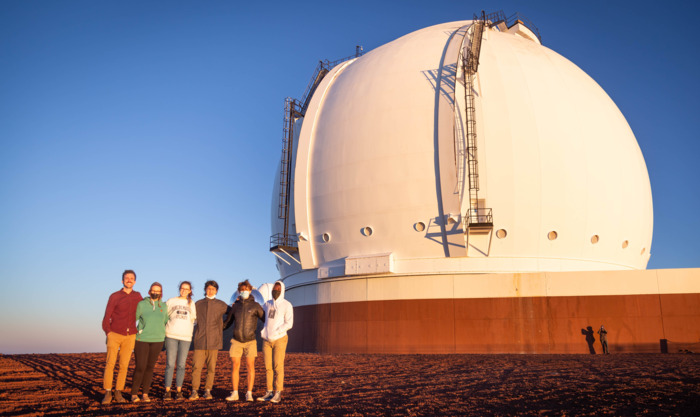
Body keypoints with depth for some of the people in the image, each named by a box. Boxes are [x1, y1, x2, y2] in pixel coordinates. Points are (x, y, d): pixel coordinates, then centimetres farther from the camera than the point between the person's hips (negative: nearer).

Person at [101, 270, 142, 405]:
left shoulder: (137, 296, 7)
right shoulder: (114, 296, -1)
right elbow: (106, 317, 1)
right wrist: (108, 333, -9)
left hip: (130, 337, 2)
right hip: (115, 335, -2)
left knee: (124, 365, 1)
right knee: (110, 363, -6)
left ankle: (118, 393, 10)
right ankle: (107, 393, 2)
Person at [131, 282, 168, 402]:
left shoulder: (164, 306, 7)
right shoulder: (141, 304, -2)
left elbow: (167, 321, 17)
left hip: (157, 341, 3)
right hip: (142, 340, -3)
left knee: (150, 367, 6)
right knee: (140, 367, -6)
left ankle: (145, 393, 14)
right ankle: (134, 394, 7)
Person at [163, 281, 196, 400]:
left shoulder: (191, 303, 14)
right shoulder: (171, 301, 10)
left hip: (186, 336, 1)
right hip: (171, 335, -1)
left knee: (181, 365, 1)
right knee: (170, 364, -4)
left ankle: (179, 391, 8)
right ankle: (167, 391, 2)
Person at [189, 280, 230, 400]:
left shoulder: (221, 305, 9)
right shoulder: (198, 304, 13)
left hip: (214, 341, 0)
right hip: (200, 341, 0)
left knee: (211, 368, 2)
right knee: (196, 367, -6)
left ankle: (208, 391, 12)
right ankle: (194, 391, 2)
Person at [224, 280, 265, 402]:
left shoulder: (255, 306, -2)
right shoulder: (235, 306, 6)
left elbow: (266, 320, 3)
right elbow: (228, 322, 18)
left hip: (250, 341, -2)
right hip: (236, 341, 2)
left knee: (250, 366, -3)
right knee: (235, 366, -1)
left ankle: (249, 394, 4)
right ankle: (235, 394, 5)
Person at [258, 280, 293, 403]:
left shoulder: (287, 305, -7)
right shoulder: (267, 304, 10)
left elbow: (289, 324, -15)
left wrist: (275, 333, -22)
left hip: (279, 339, -5)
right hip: (267, 340, 5)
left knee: (278, 367, -6)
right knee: (268, 367, 5)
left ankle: (278, 394, 0)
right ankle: (269, 393, 11)